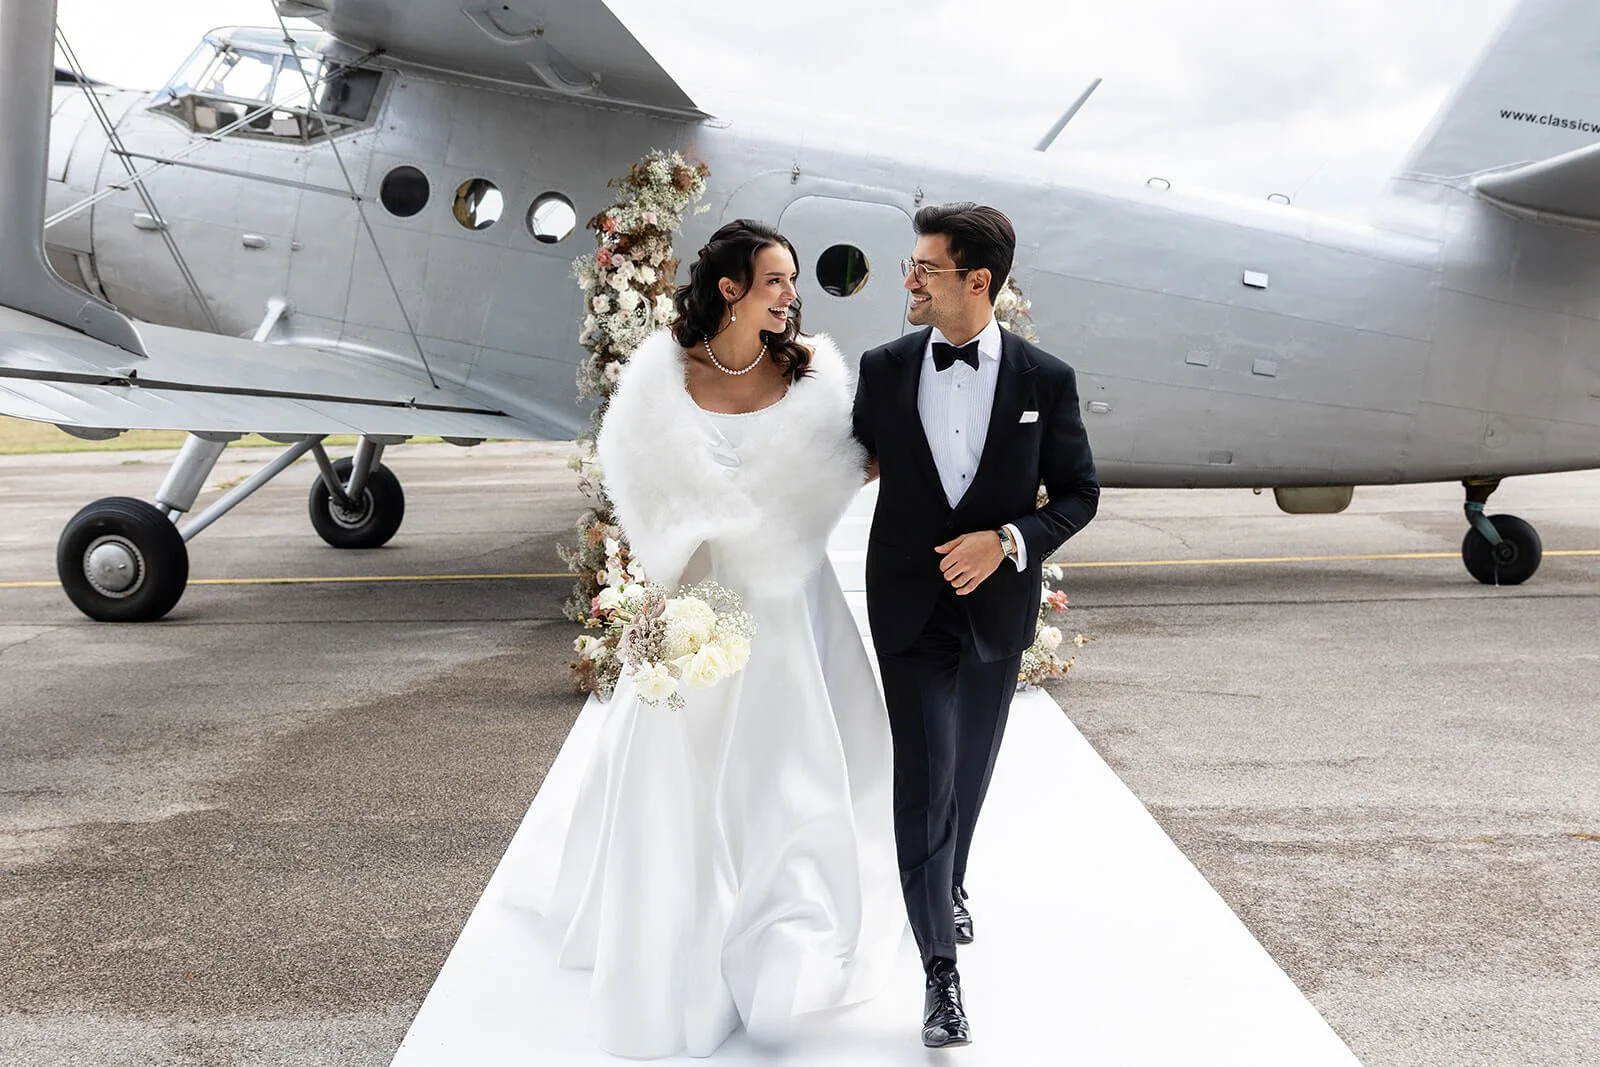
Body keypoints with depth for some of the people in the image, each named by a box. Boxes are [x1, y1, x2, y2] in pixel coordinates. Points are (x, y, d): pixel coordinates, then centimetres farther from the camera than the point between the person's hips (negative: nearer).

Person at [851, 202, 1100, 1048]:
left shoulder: (1045, 380, -7)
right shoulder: (883, 369, -4)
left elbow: (1078, 493, -1)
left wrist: (1007, 539, -16)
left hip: (996, 603, 1)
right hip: (908, 605, -1)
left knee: (969, 770, 19)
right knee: (922, 779, -7)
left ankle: (949, 884, 49)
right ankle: (940, 970, 4)